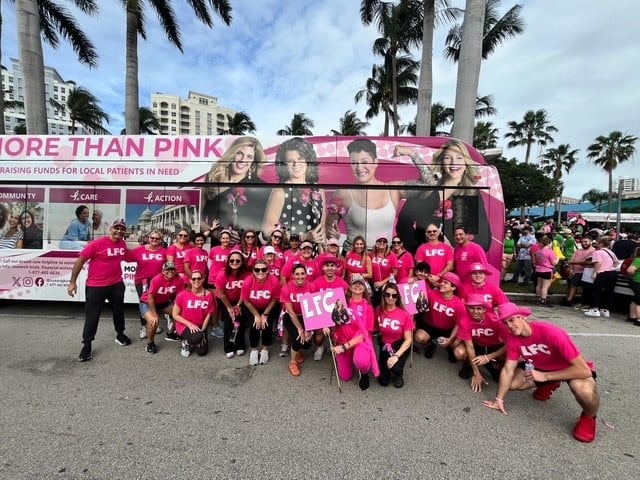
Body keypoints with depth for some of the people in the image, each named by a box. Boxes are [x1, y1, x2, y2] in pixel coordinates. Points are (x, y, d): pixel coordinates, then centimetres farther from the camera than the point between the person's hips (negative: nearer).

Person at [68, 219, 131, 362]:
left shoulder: (123, 244, 0)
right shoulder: (97, 244, -18)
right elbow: (80, 261, -13)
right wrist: (72, 282, -12)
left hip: (116, 284, 6)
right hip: (95, 286, -5)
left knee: (118, 310, 20)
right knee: (91, 316, 3)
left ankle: (120, 335, 40)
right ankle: (87, 345, 19)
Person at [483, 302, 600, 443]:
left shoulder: (551, 333, -36)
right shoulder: (513, 338, -20)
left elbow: (584, 370, -34)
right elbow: (508, 370, -12)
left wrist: (545, 376, -32)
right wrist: (499, 399, -10)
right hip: (541, 367, 5)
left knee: (584, 390, -38)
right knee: (511, 383, -9)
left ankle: (588, 416, -2)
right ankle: (549, 385, 19)